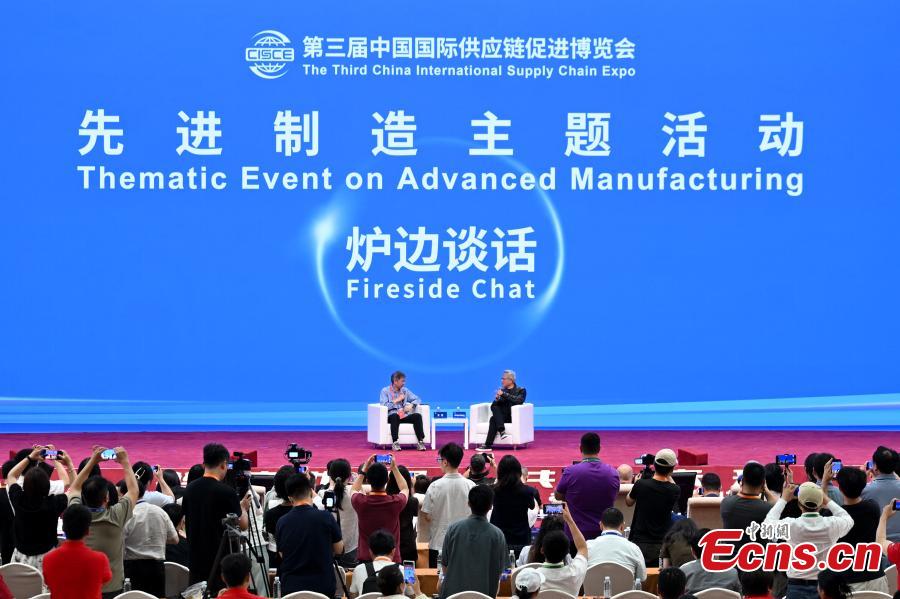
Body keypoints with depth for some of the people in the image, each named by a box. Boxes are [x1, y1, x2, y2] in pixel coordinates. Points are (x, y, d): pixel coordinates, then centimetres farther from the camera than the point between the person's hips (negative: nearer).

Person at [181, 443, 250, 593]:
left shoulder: (190, 489, 4)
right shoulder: (226, 492, -14)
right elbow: (243, 525, -4)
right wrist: (243, 507, 13)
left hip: (196, 558, 6)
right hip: (220, 559, -6)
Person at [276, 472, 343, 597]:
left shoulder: (282, 522, -4)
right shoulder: (325, 517, -11)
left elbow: (282, 555, 10)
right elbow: (339, 549, 2)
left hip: (290, 587, 2)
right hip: (322, 585, -2)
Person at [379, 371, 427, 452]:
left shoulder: (405, 390, 18)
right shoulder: (385, 391, 4)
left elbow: (417, 399, 17)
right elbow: (383, 406, -10)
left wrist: (411, 405, -4)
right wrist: (396, 400, -7)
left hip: (404, 416, 4)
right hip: (391, 417, -4)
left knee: (417, 416, -23)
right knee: (395, 415, -39)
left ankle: (420, 442, -28)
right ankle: (395, 443, -40)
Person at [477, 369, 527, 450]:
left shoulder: (520, 390, 9)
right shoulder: (501, 390, 21)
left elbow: (518, 400, -14)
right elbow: (493, 405, 12)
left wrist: (504, 394, -16)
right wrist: (497, 399, -10)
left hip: (513, 417, -4)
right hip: (501, 416, 4)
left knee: (493, 419, -31)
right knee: (494, 407, -30)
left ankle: (488, 445, -35)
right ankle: (502, 432, -41)